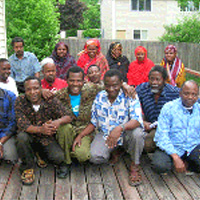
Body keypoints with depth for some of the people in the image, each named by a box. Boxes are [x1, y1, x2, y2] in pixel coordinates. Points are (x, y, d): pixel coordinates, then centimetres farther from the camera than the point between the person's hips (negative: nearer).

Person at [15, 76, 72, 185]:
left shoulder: (51, 101, -12)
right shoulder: (20, 102, -13)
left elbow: (68, 117, -16)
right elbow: (22, 125, -22)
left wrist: (58, 121, -40)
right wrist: (41, 129, -40)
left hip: (48, 138, 0)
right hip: (30, 137, 0)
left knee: (58, 157, -25)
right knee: (21, 137, -32)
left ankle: (42, 155, 14)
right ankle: (27, 167, -7)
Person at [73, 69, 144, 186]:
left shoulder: (129, 97, -13)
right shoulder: (99, 97, 2)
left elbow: (137, 120, -28)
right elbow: (93, 122, 9)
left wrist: (120, 128, -47)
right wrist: (81, 135, -6)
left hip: (125, 134, -3)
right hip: (105, 135, 3)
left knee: (137, 132, -36)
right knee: (95, 157, -24)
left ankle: (135, 166, -8)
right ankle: (114, 153, 14)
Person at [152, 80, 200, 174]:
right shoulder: (168, 108, -5)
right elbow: (162, 135, -11)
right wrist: (175, 157, -21)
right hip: (171, 147, -2)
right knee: (159, 166, -31)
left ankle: (186, 164, 2)